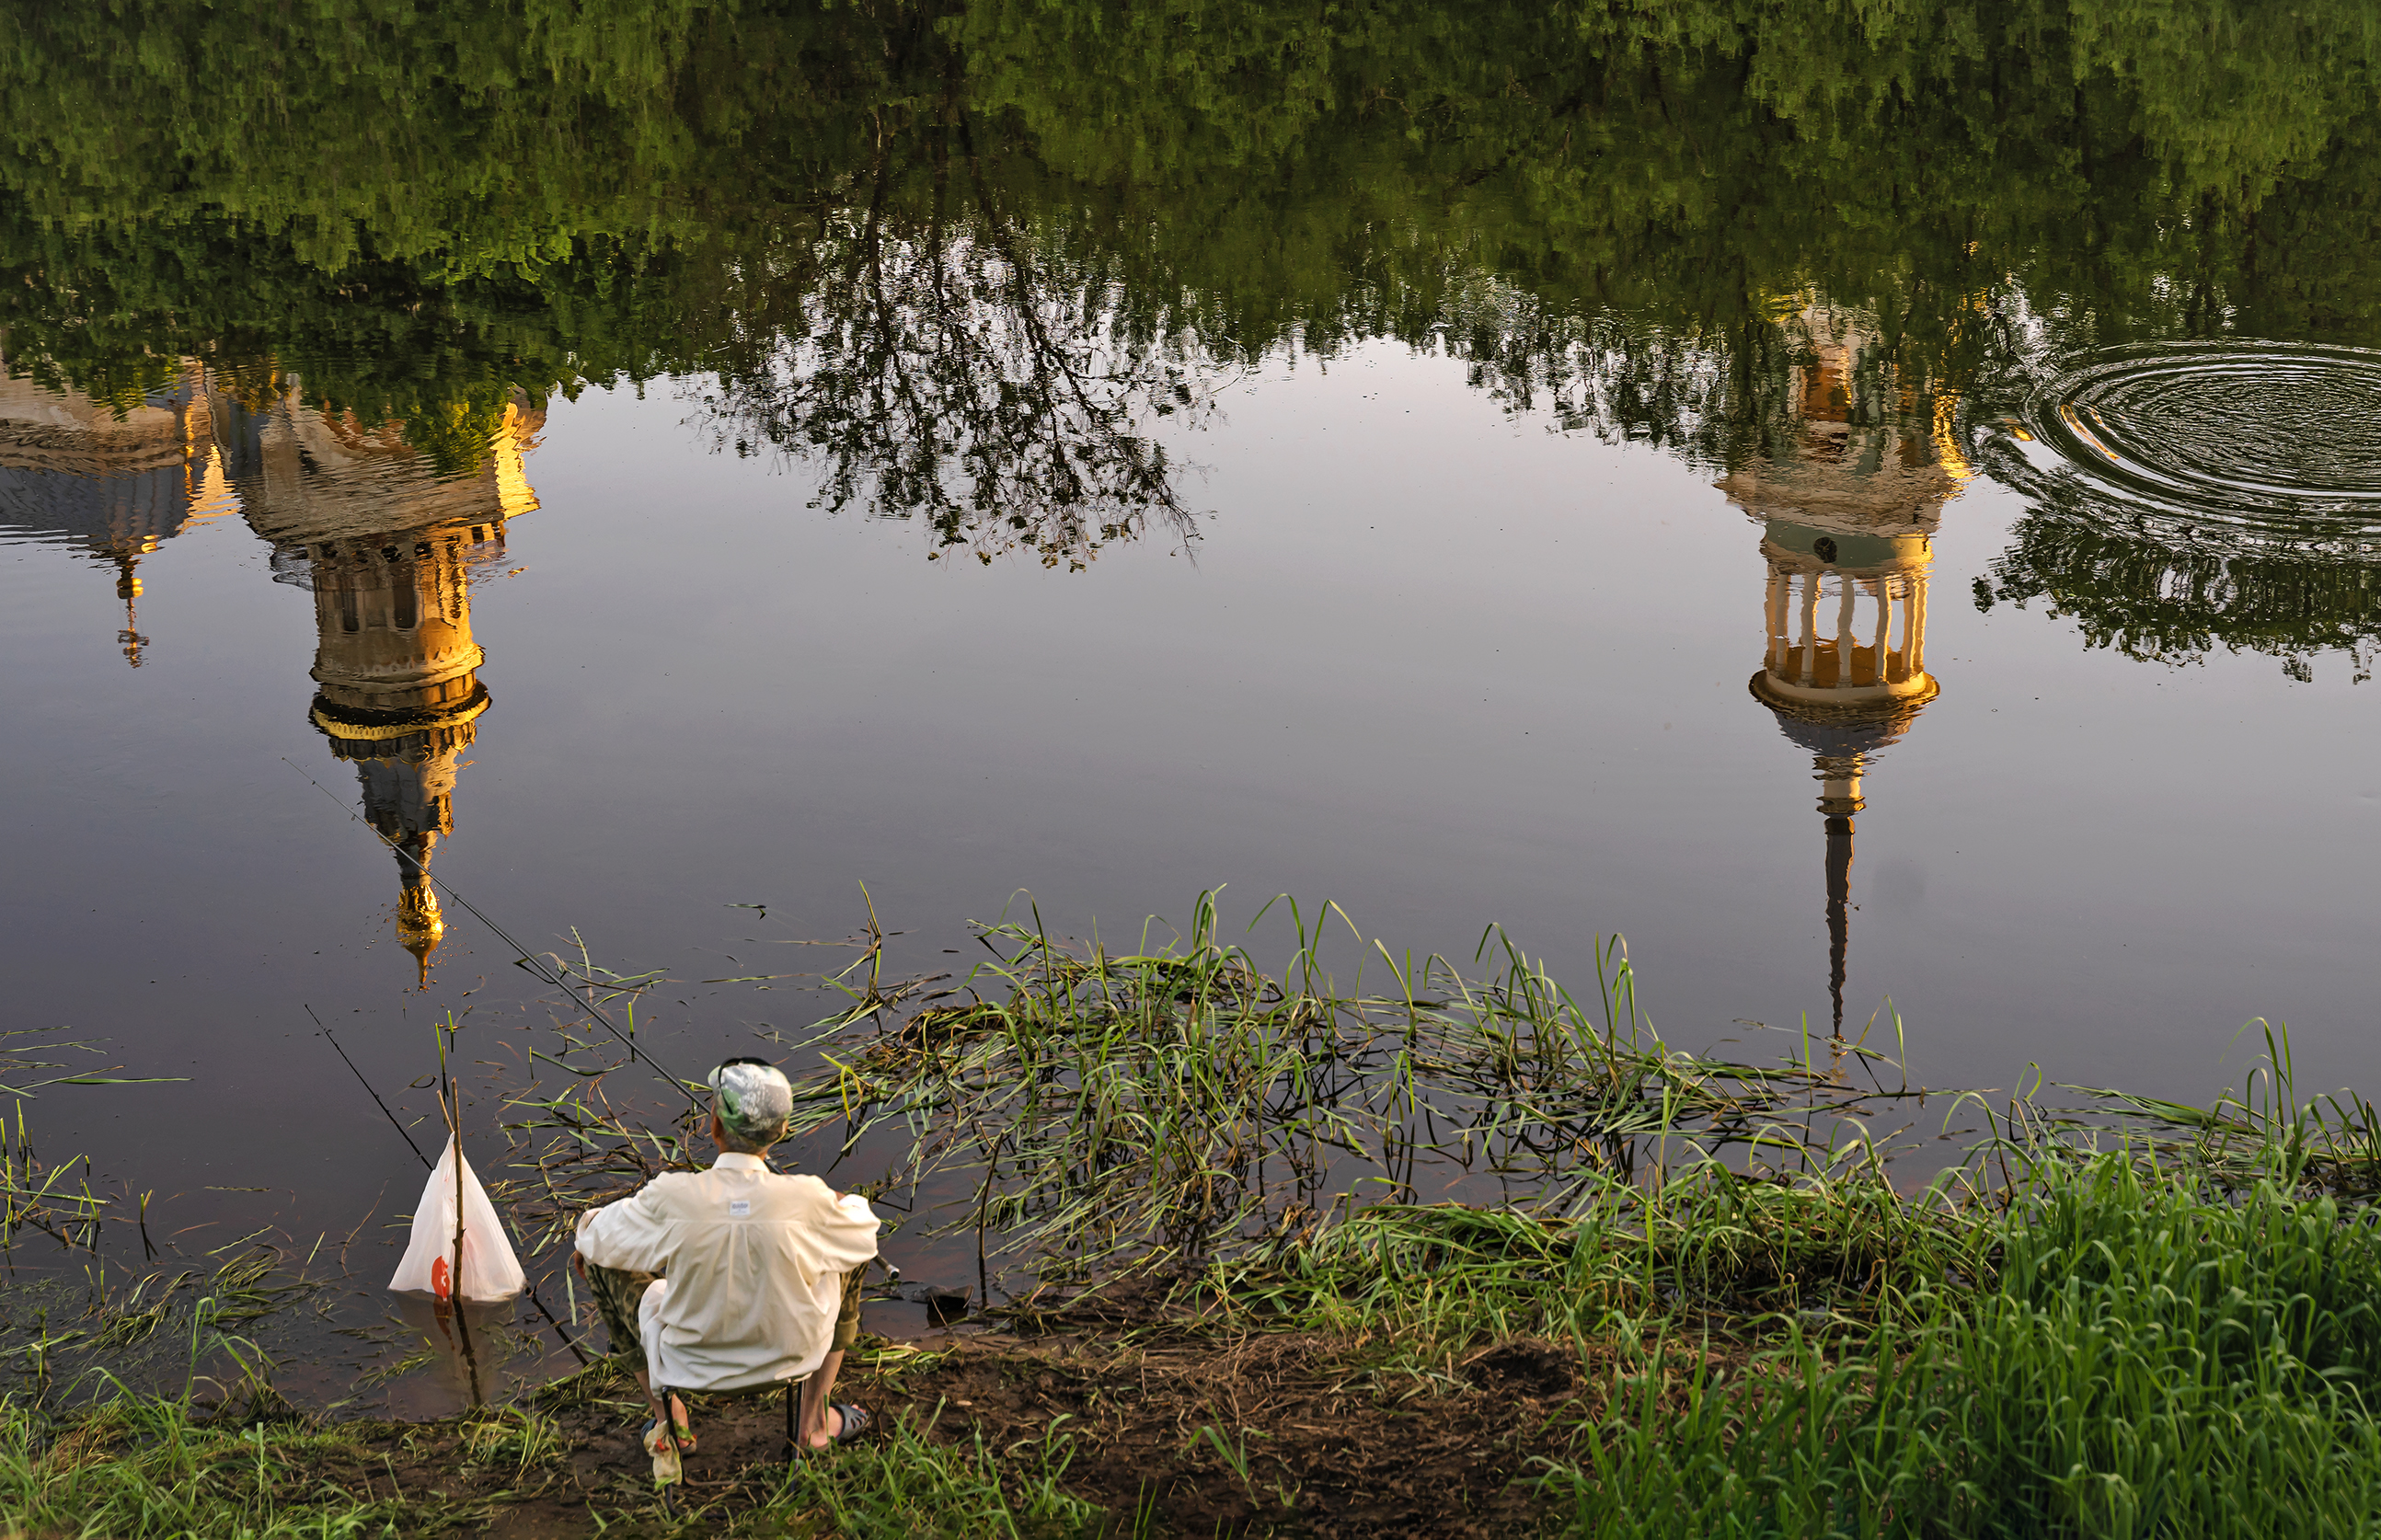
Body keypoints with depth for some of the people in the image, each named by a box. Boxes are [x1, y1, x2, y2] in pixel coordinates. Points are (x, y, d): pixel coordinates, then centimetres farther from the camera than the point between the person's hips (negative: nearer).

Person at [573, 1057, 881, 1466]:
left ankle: (669, 1420, 34)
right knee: (854, 1250, 24)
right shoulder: (807, 1199, -24)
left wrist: (590, 1223, 20)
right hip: (787, 1356, 0)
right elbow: (863, 1234, -2)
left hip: (689, 1363, 0)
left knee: (601, 1258, 23)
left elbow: (596, 1239, -5)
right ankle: (816, 1417, 32)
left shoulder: (669, 1198, -25)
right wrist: (850, 1203, 21)